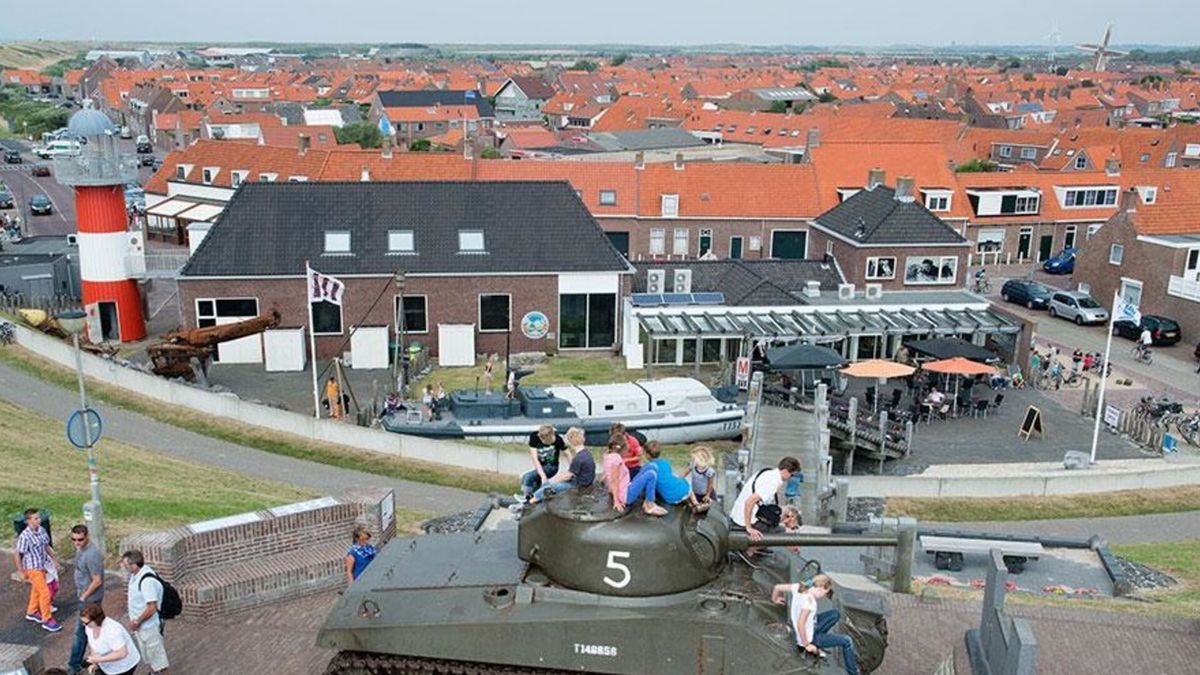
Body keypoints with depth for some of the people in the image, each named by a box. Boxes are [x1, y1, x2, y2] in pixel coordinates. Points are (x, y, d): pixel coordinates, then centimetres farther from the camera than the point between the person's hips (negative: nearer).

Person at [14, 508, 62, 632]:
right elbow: (17, 555, -18)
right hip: (33, 569, -7)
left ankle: (32, 612, 46)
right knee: (45, 593, -4)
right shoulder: (25, 536, -26)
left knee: (37, 590, 24)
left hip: (42, 566, 7)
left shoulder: (42, 530, -5)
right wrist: (22, 573, -13)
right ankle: (47, 621, 9)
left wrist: (55, 560, 16)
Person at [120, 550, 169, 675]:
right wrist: (131, 598, 3)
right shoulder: (136, 574, -3)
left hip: (149, 625, -10)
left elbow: (152, 608, -31)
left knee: (156, 653, 8)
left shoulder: (147, 581, -33)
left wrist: (137, 621, -21)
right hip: (140, 624, 10)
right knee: (146, 652, 26)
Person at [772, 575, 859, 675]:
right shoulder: (809, 601, -30)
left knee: (835, 613, 13)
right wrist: (807, 644, -21)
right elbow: (800, 625, -34)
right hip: (809, 638, -9)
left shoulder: (798, 588, -9)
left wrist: (774, 599, 22)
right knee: (846, 641, -4)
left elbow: (777, 587, 1)